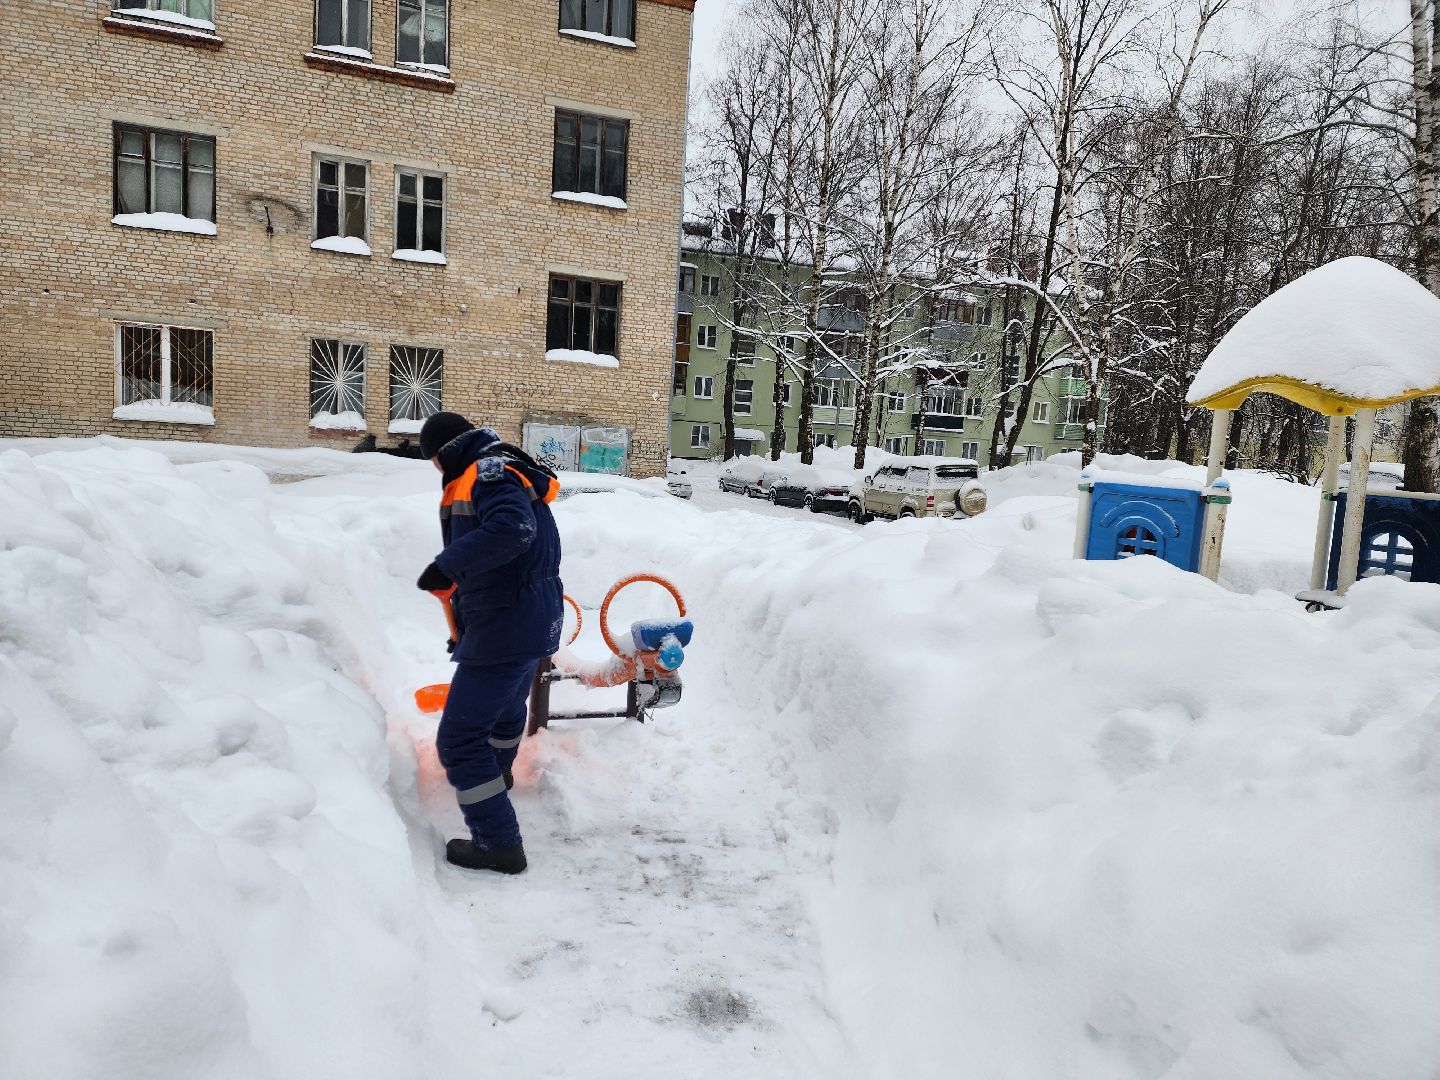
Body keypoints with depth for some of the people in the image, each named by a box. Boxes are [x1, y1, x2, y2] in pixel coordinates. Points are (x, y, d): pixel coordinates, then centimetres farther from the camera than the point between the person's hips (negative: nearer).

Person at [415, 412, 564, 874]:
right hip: (533, 622, 11)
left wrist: (447, 565, -32)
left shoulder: (488, 474, -16)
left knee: (459, 740, -4)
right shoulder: (501, 473, 16)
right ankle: (498, 771, 62)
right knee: (508, 704, 35)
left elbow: (512, 529, -38)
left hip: (505, 627, -11)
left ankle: (499, 844, 2)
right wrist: (466, 625, 30)